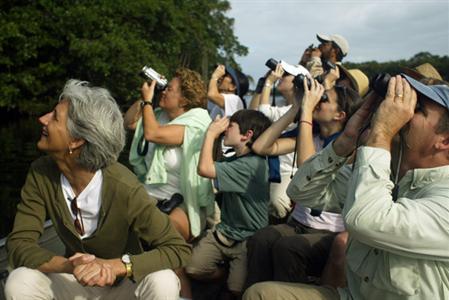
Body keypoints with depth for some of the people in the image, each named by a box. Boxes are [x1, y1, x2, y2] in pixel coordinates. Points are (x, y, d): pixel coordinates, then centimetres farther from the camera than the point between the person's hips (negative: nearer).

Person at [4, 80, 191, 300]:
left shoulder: (123, 188, -29)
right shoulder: (41, 174, -15)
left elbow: (179, 249, -26)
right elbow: (19, 245, -17)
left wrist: (115, 265, -39)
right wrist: (70, 265, -36)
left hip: (127, 282, -2)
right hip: (76, 280, 3)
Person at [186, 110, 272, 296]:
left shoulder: (253, 164, -23)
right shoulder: (234, 160, 8)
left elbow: (204, 169, -28)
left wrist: (211, 132, -18)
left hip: (248, 239, -7)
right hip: (224, 232, 7)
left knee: (237, 290, -19)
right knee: (191, 269, -11)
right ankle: (225, 273, 17)